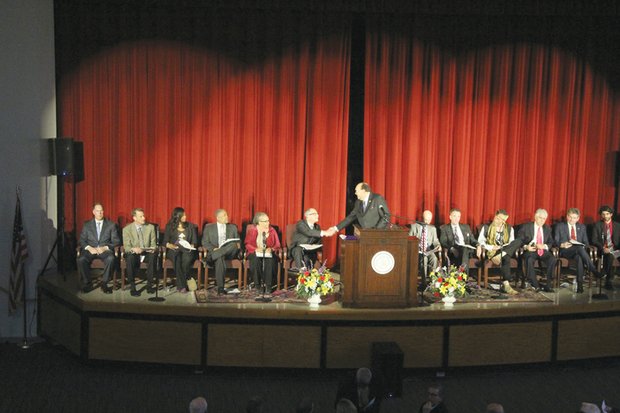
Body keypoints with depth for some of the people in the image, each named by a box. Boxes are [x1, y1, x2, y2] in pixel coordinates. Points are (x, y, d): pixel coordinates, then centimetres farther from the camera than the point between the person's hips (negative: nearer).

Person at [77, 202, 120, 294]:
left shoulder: (111, 225, 10)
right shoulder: (87, 225, 15)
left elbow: (116, 241, 5)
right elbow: (82, 240, 8)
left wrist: (105, 248, -12)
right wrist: (89, 248, -12)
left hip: (105, 250, -1)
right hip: (91, 250, 1)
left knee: (111, 258, -36)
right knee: (81, 259, -31)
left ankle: (104, 283, -20)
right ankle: (87, 283, -12)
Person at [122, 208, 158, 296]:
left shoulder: (150, 227, 6)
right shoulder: (127, 229, -1)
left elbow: (153, 243, 7)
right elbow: (126, 246, -6)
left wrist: (153, 248, -18)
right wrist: (133, 249, -30)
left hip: (147, 253, 2)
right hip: (133, 253, -2)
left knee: (153, 256, -34)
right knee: (130, 257, -37)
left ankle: (149, 284, -23)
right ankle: (132, 287, -29)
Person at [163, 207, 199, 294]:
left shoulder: (191, 226, 16)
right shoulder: (169, 226, 12)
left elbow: (195, 241, 11)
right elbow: (165, 241, 6)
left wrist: (191, 246, -11)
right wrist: (169, 245, -16)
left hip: (187, 250, 1)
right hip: (174, 250, -1)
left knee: (187, 258, -37)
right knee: (177, 258, -38)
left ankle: (180, 285, -24)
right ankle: (182, 285, -34)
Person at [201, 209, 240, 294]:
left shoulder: (233, 227, 20)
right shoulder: (209, 227, 13)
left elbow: (238, 242, 17)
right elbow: (205, 242, 6)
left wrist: (237, 245, -7)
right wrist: (213, 249, -13)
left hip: (229, 253, 2)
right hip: (214, 251, -2)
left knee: (233, 245, -33)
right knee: (220, 258, -38)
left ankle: (212, 256, -36)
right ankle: (220, 287, -41)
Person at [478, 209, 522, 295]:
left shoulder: (509, 229, 14)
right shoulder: (486, 227, 7)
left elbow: (511, 243, 9)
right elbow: (480, 241, 2)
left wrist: (502, 248, -13)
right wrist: (491, 247, -15)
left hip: (506, 251, 4)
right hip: (492, 252, -3)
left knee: (518, 241, -26)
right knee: (506, 258, -38)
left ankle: (500, 261, -42)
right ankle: (506, 284, -46)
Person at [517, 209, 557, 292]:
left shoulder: (547, 228, 18)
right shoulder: (526, 227, 6)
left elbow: (551, 243, 12)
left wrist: (544, 246, -10)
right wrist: (526, 247, -18)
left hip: (543, 251, 3)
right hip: (530, 251, -3)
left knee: (553, 259, -29)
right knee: (529, 260, -38)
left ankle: (548, 285, -21)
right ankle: (535, 285, -27)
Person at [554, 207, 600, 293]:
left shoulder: (582, 227, 21)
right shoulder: (559, 226, 12)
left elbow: (586, 243, 16)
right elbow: (556, 242, 5)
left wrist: (581, 245, -8)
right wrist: (562, 245, -17)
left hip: (579, 249, 3)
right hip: (565, 251, -3)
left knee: (579, 257, -38)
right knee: (580, 248, -37)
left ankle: (580, 284, -42)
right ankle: (594, 271, -42)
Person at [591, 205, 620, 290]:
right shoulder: (597, 225, 8)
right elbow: (594, 240, 1)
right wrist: (603, 248, -16)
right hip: (603, 250, -2)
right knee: (610, 255, -36)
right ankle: (609, 281, -27)